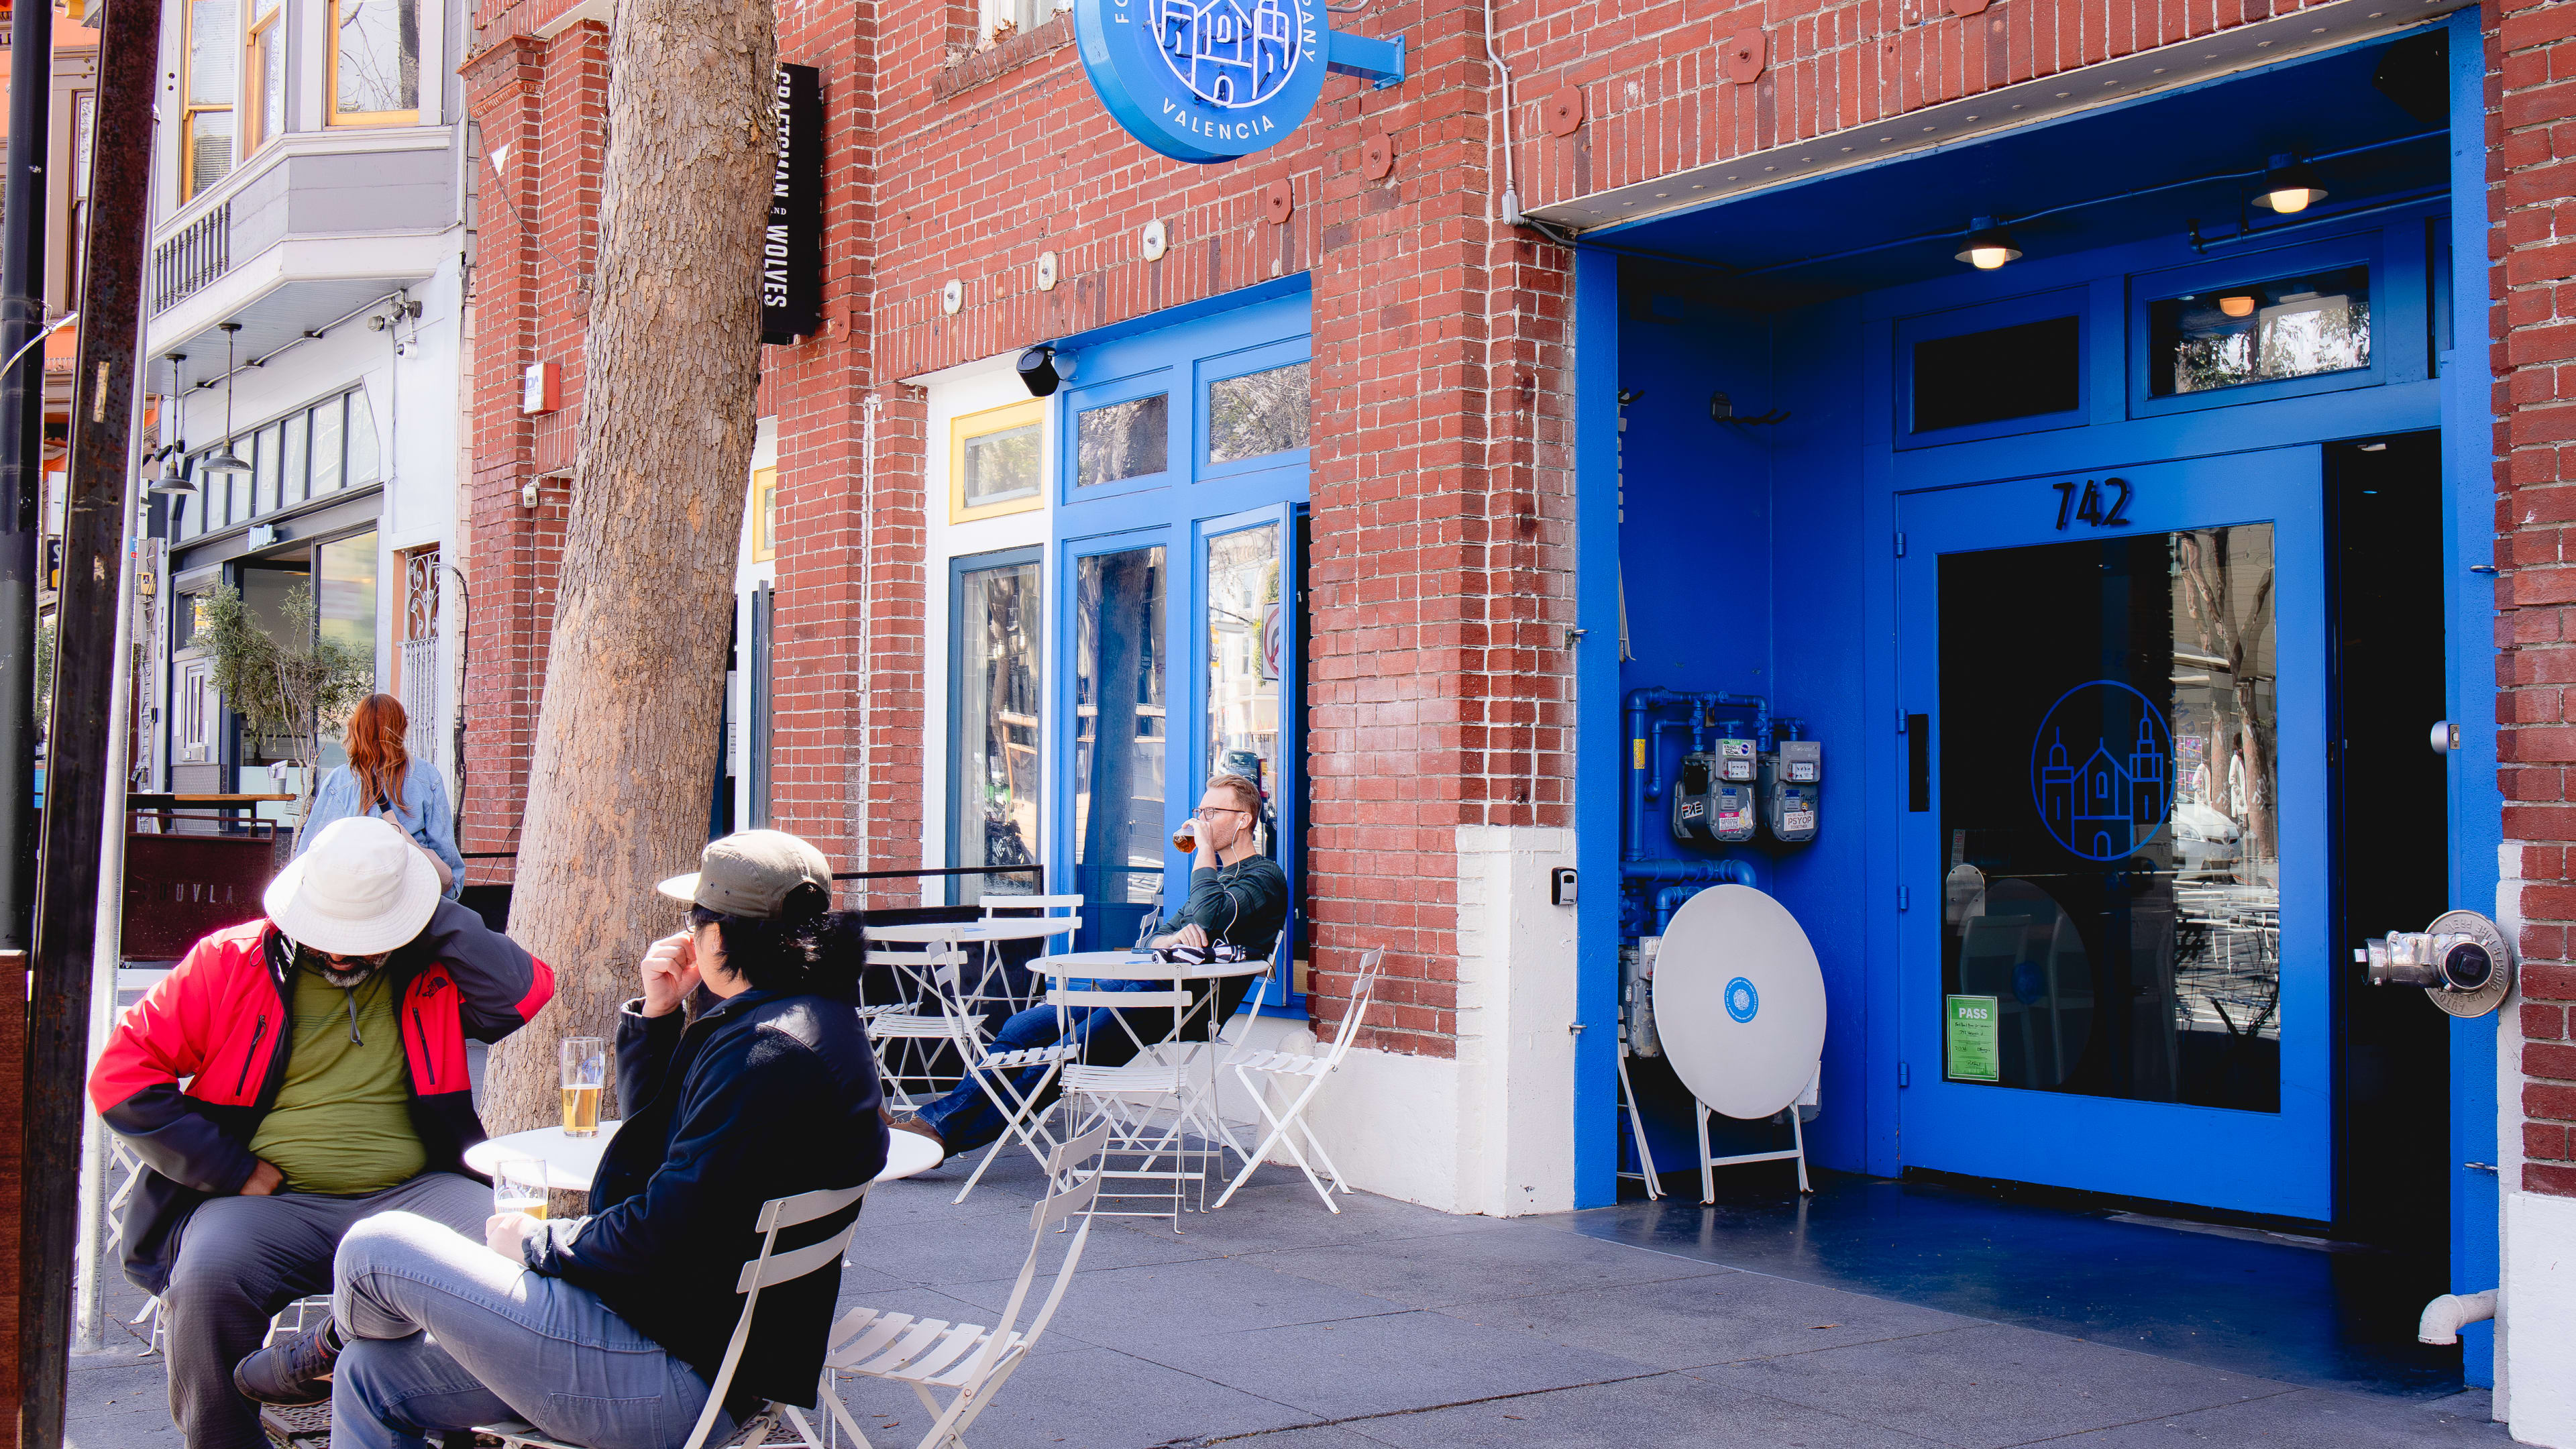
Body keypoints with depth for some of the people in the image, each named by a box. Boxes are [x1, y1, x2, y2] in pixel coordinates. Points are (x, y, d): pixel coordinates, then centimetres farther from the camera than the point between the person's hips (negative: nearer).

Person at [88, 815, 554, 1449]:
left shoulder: (434, 970, 10)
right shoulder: (232, 961, 6)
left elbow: (523, 992, -9)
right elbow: (122, 1072, 5)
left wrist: (439, 918, -3)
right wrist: (231, 1169, -2)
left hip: (409, 1197, 1)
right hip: (269, 1206, 0)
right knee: (210, 1276, -32)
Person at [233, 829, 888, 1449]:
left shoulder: (770, 1054, -24)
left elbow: (665, 1236, -26)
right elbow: (656, 1132, 22)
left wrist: (539, 1244, -8)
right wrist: (655, 1016, 7)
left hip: (676, 1378, -11)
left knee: (376, 1248, -2)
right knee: (372, 1379, 13)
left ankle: (330, 1347, 33)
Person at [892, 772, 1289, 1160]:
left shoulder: (1265, 877, -1)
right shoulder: (1214, 872, 28)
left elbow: (1206, 918, -21)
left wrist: (1205, 849, -7)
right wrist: (1174, 936, -4)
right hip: (1131, 984, 9)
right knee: (1020, 1028, -2)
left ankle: (947, 1132, -14)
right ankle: (934, 1118, -2)